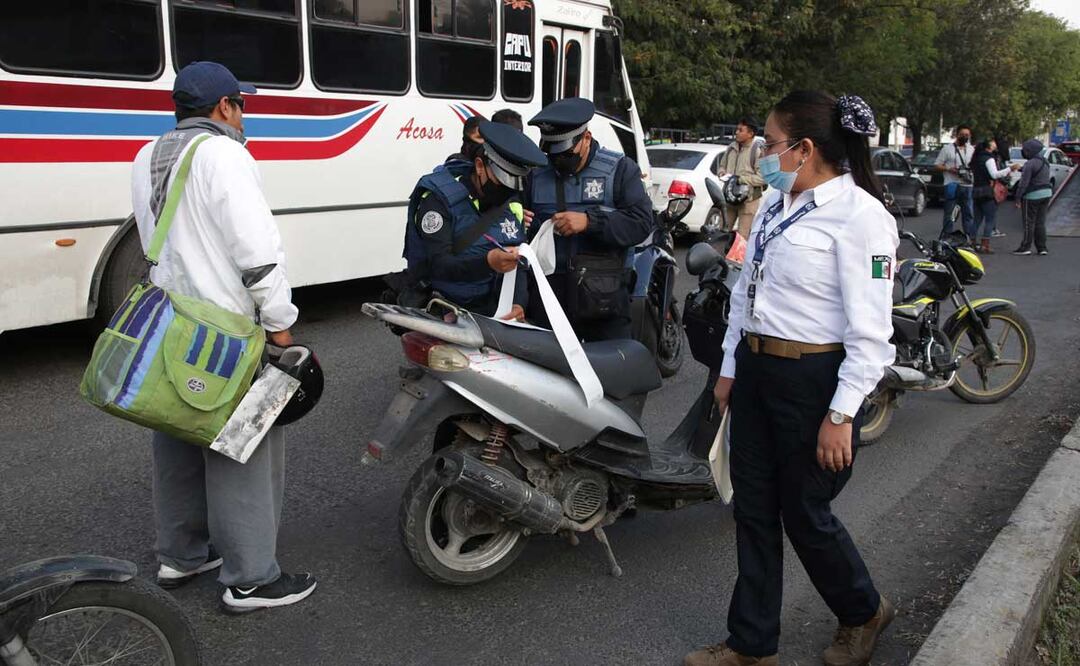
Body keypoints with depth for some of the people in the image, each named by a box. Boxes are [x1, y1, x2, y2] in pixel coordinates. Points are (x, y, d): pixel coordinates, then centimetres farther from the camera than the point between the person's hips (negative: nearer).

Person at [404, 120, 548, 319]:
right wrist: (486, 262, -38)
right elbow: (438, 265, -21)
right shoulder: (439, 198, -11)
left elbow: (519, 265, 1)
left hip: (492, 310, 4)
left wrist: (518, 303, -19)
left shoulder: (512, 204, 6)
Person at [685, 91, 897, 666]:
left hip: (815, 378, -8)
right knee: (754, 512, 12)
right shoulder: (775, 204, 10)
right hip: (756, 369, 8)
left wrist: (841, 415, -19)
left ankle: (863, 613, 38)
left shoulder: (859, 214, -15)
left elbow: (870, 331, -17)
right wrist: (729, 368, 15)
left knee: (805, 515, 7)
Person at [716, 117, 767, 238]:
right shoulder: (732, 147, 9)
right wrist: (722, 173, 1)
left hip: (748, 199, -7)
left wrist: (742, 179, -21)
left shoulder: (759, 150, -13)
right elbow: (722, 165, 24)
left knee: (742, 236, -4)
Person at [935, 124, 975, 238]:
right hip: (952, 185, -4)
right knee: (948, 213, -2)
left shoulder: (972, 150, 15)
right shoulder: (947, 149, 2)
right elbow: (937, 165, 0)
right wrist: (949, 169, -17)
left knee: (968, 213, 7)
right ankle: (946, 236, 2)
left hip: (967, 185, 4)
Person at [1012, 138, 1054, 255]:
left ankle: (1026, 247, 5)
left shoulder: (1030, 164, -18)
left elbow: (1024, 183, -18)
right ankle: (1042, 248, 13)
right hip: (1047, 193, 8)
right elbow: (1046, 178, 18)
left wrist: (1018, 198, -13)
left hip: (1032, 196, -8)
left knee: (1029, 223, 0)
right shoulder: (1045, 162, 11)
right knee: (1040, 222, 12)